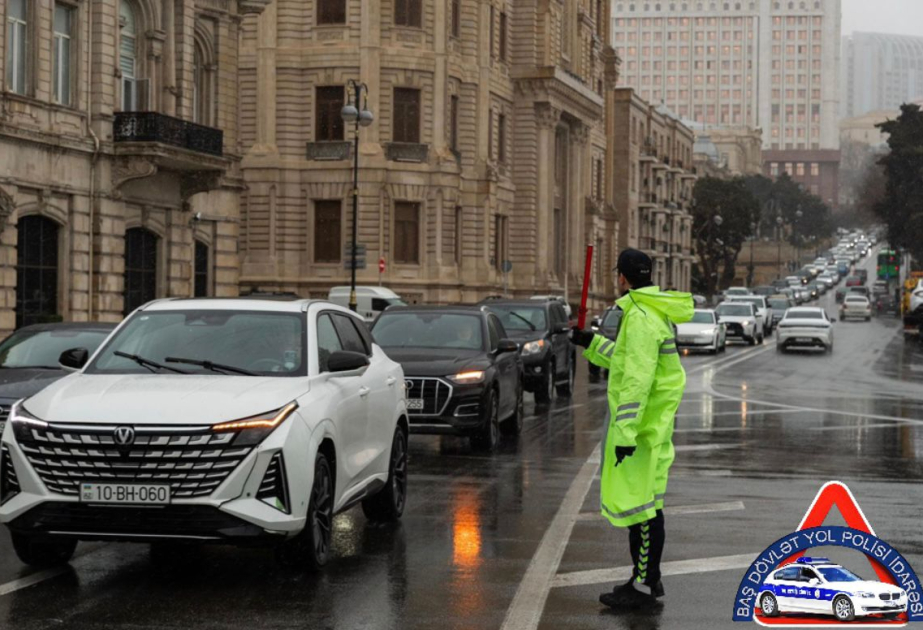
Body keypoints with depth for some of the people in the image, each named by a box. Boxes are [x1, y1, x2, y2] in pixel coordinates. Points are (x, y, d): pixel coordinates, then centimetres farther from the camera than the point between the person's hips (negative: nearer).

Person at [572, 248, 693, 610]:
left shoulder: (641, 317, -19)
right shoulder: (652, 312, 13)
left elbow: (638, 379, -24)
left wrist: (626, 432, -25)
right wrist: (592, 344, 28)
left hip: (642, 422, -10)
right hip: (648, 421, 10)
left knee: (641, 502, -6)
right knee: (641, 499, 17)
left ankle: (643, 588, -2)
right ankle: (647, 577, 26)